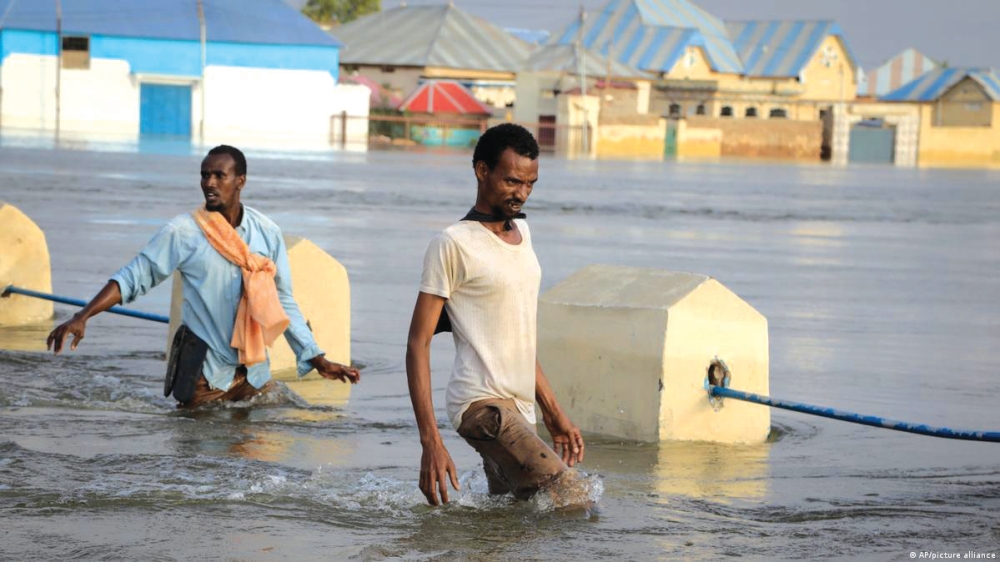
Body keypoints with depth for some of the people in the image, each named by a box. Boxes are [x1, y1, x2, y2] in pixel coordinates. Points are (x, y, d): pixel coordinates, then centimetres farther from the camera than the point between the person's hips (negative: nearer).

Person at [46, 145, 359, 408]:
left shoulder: (267, 233, 0)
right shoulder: (183, 232, -9)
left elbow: (283, 304, 7)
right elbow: (133, 278, -9)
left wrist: (318, 360, 5)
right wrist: (81, 318, -21)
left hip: (254, 371, 3)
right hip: (203, 369, -3)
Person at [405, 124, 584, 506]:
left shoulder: (521, 232, 18)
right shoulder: (453, 244, -8)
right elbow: (418, 344, -10)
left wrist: (553, 414, 22)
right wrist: (430, 441, -18)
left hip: (519, 410, 8)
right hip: (482, 403, -8)